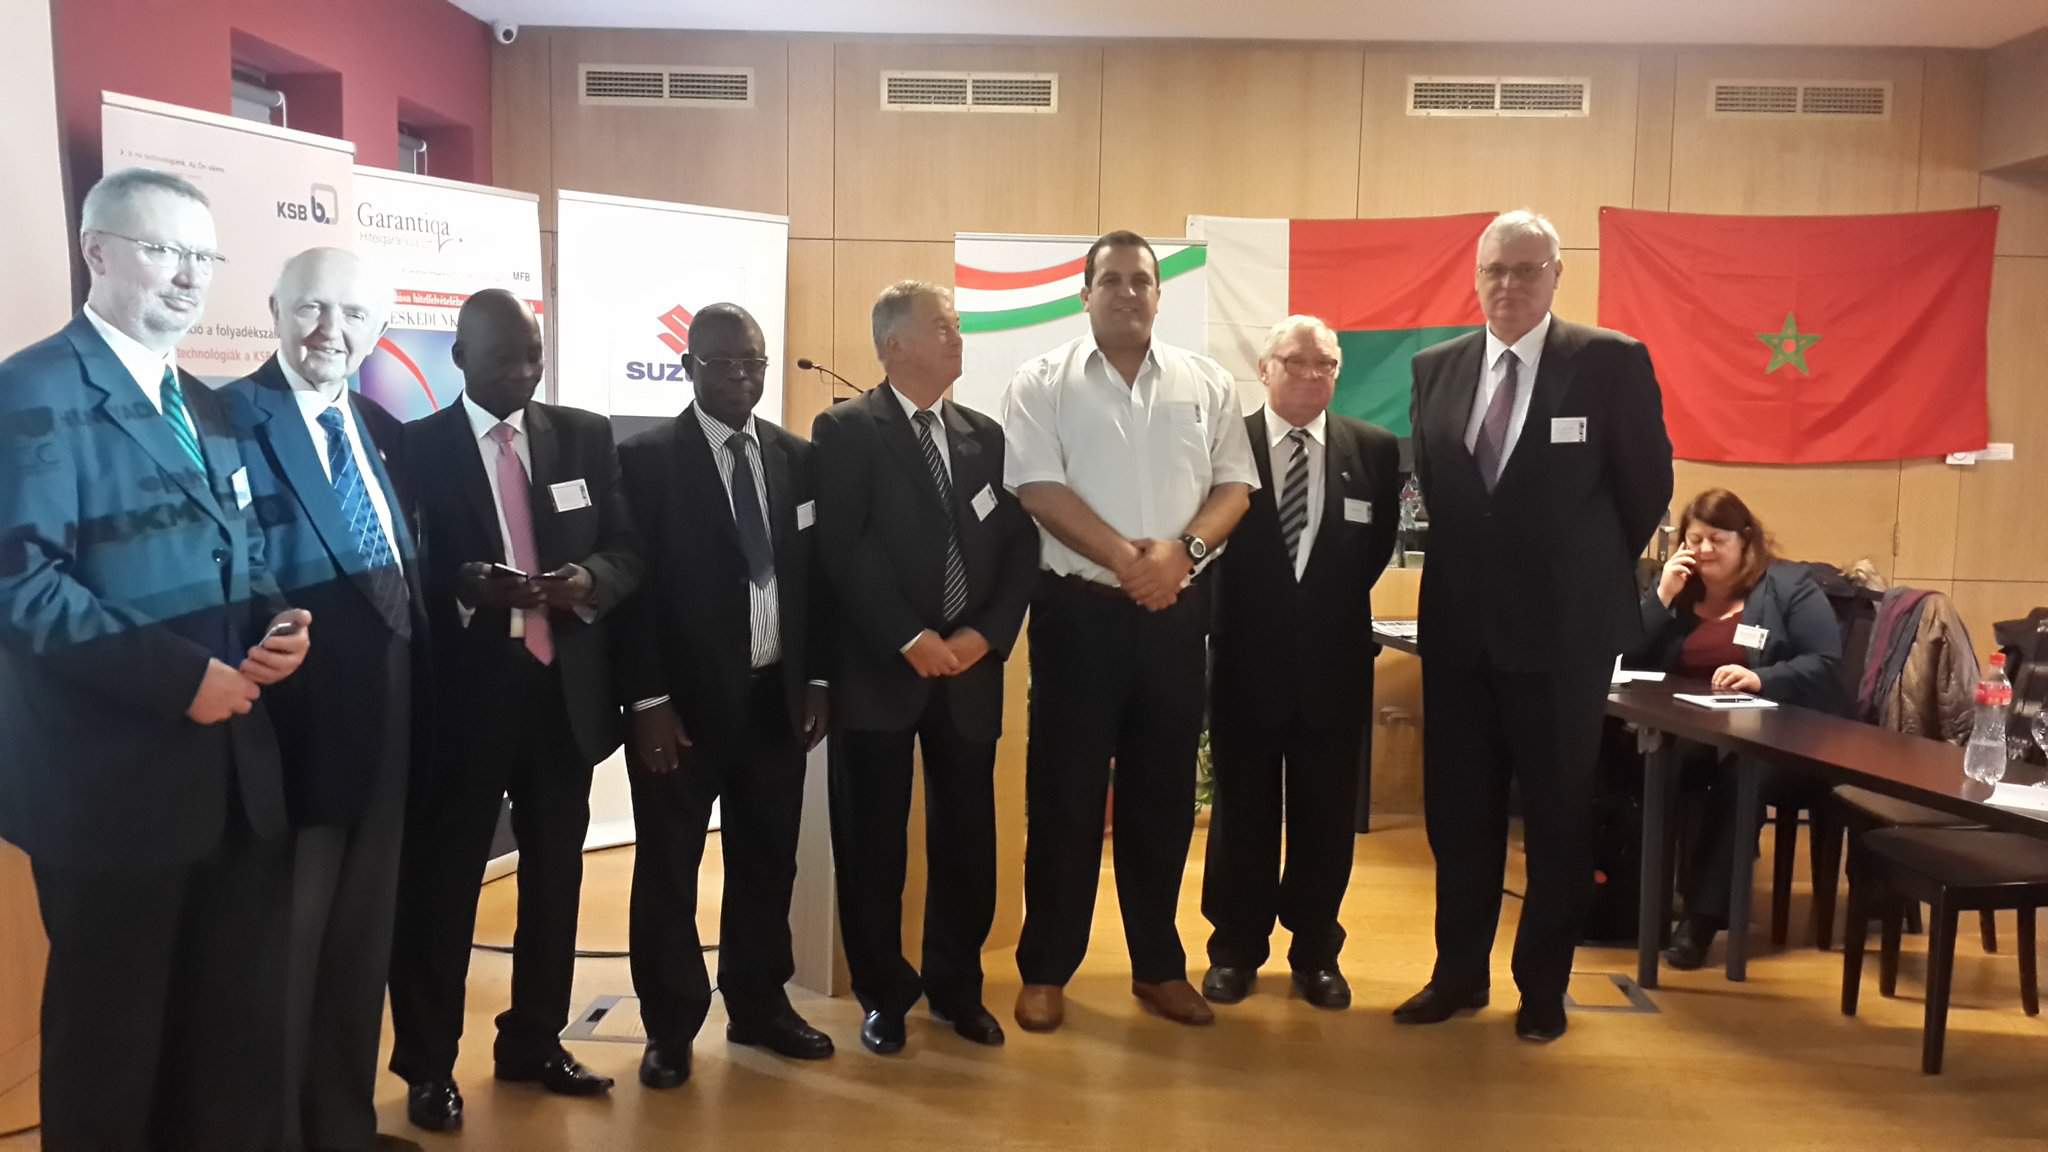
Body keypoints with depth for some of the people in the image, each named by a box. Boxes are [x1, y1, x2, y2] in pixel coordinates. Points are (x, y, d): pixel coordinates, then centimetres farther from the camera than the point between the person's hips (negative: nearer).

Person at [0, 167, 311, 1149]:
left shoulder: (207, 407, 16)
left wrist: (273, 622, -2)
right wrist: (179, 675, -23)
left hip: (234, 770, 7)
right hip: (112, 777, -7)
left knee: (238, 1025, 16)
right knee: (110, 1035, 9)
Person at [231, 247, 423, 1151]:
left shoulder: (379, 428, 11)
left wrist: (409, 671, 4)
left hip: (383, 725, 8)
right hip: (297, 726, -8)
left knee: (362, 938, 20)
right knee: (287, 944, 7)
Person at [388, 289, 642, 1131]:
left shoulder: (586, 436, 8)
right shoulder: (415, 448, -2)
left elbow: (627, 552, 6)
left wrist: (589, 579, -15)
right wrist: (467, 587, -24)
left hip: (563, 692, 4)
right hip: (461, 696, -3)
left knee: (555, 879, 14)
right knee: (440, 884, 5)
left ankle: (534, 1044, 30)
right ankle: (427, 1066, 20)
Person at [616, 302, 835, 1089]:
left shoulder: (797, 457, 8)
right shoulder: (647, 458, -6)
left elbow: (815, 575, 10)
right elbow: (631, 583, -9)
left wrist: (818, 679, 6)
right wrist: (648, 700, -13)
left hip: (776, 697, 5)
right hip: (683, 701, -4)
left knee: (768, 862, 14)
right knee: (668, 869, 7)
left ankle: (759, 1006, 31)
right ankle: (670, 1026, 22)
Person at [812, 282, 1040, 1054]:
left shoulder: (986, 435, 12)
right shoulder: (846, 431, -3)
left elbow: (1020, 545, 8)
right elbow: (842, 551, -11)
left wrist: (986, 633, -5)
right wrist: (908, 639, -16)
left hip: (969, 667, 4)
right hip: (878, 669, -4)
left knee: (967, 834, 9)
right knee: (872, 839, 5)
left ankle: (956, 984, 26)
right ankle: (884, 994, 21)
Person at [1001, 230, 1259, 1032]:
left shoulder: (1207, 383, 8)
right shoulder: (1043, 382, 0)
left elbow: (1234, 487, 4)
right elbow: (1038, 488, -10)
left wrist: (1182, 549, -14)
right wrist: (1124, 557, -18)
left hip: (1176, 611, 3)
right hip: (1077, 608, -3)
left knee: (1163, 792, 11)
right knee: (1064, 792, 4)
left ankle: (1159, 965, 24)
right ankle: (1045, 968, 17)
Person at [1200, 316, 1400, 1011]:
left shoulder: (1375, 450, 2)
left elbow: (1376, 549, 7)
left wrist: (1330, 607, 4)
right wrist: (1229, 618, -3)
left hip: (1335, 659, 2)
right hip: (1246, 659, -2)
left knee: (1325, 813, 11)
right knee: (1242, 810, 10)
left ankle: (1316, 951, 27)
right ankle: (1236, 948, 25)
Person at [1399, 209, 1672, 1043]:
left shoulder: (1612, 362, -7)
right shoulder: (1436, 368, 5)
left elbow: (1647, 485, -1)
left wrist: (1591, 575, 6)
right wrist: (1469, 564, 12)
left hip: (1563, 627, -3)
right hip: (1459, 626, 4)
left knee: (1557, 817, 9)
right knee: (1456, 811, 11)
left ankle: (1542, 987, 24)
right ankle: (1459, 974, 26)